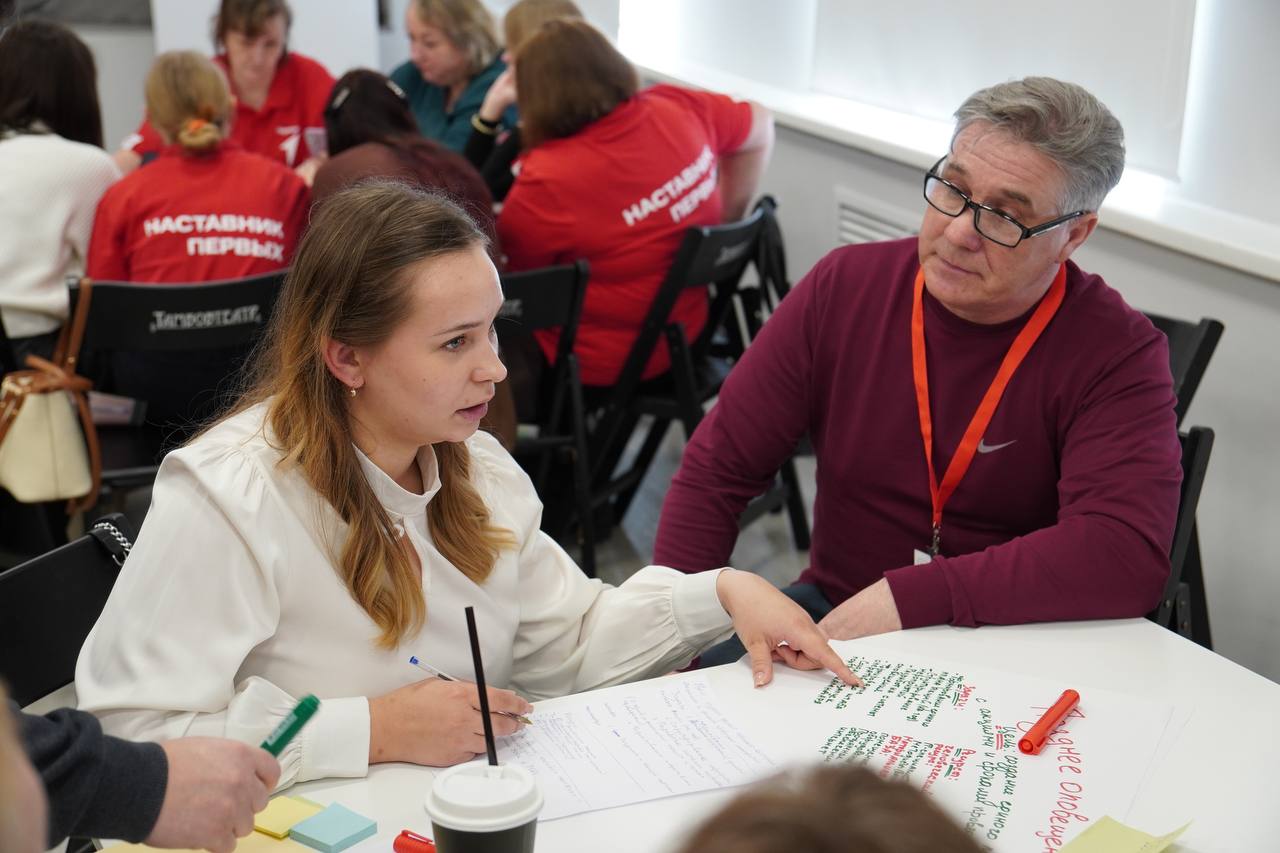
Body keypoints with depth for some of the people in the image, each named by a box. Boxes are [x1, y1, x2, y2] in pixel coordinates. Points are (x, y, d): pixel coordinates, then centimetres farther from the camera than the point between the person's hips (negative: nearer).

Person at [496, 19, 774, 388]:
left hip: (597, 364, -7)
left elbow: (510, 277, -8)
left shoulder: (545, 184, -27)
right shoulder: (681, 110, -10)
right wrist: (725, 217, 16)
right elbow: (760, 127, 11)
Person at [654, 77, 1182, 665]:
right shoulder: (845, 286, -4)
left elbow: (1129, 556, -28)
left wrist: (910, 596, -30)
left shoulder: (1118, 356, -14)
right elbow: (717, 469, -1)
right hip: (832, 610, 5)